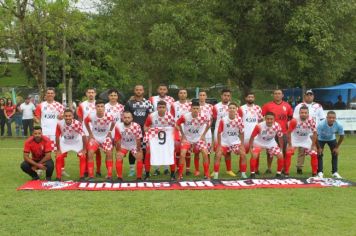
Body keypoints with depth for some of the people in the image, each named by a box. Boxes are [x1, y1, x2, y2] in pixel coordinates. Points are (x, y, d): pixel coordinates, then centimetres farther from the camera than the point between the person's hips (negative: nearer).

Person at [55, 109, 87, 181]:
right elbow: (57, 136, -13)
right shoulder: (60, 124, -27)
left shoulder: (77, 123, -34)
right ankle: (58, 177, 5)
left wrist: (84, 149, -19)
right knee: (58, 158, -8)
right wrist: (58, 150, -8)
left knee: (83, 157, -13)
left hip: (77, 142, -1)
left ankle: (82, 177, 0)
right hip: (65, 142, 1)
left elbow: (83, 136, -24)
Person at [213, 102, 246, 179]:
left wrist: (242, 144, -2)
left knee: (243, 155, -10)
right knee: (218, 156, -15)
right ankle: (215, 175, -4)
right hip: (224, 141, -2)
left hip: (235, 141, 2)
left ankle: (243, 174, 4)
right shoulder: (223, 120, -17)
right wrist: (219, 145, -11)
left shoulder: (239, 119, -11)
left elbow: (241, 132, 0)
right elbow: (219, 132, -9)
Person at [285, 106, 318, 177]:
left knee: (314, 154, -5)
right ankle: (286, 173, -5)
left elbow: (314, 133, -10)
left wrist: (313, 145, -10)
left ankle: (314, 173, 10)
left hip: (306, 140, 2)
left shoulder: (311, 121, -23)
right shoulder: (294, 121, -28)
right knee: (288, 154, -17)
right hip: (295, 139, -2)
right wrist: (290, 145, -16)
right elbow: (289, 133, -16)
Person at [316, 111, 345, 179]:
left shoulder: (339, 125, -31)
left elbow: (342, 136, -13)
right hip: (321, 139, -2)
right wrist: (319, 148, -19)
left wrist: (337, 147, -9)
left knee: (335, 153, -3)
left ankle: (335, 172, 8)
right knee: (319, 154, -10)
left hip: (332, 139, 2)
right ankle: (320, 172, 1)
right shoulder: (321, 124, -38)